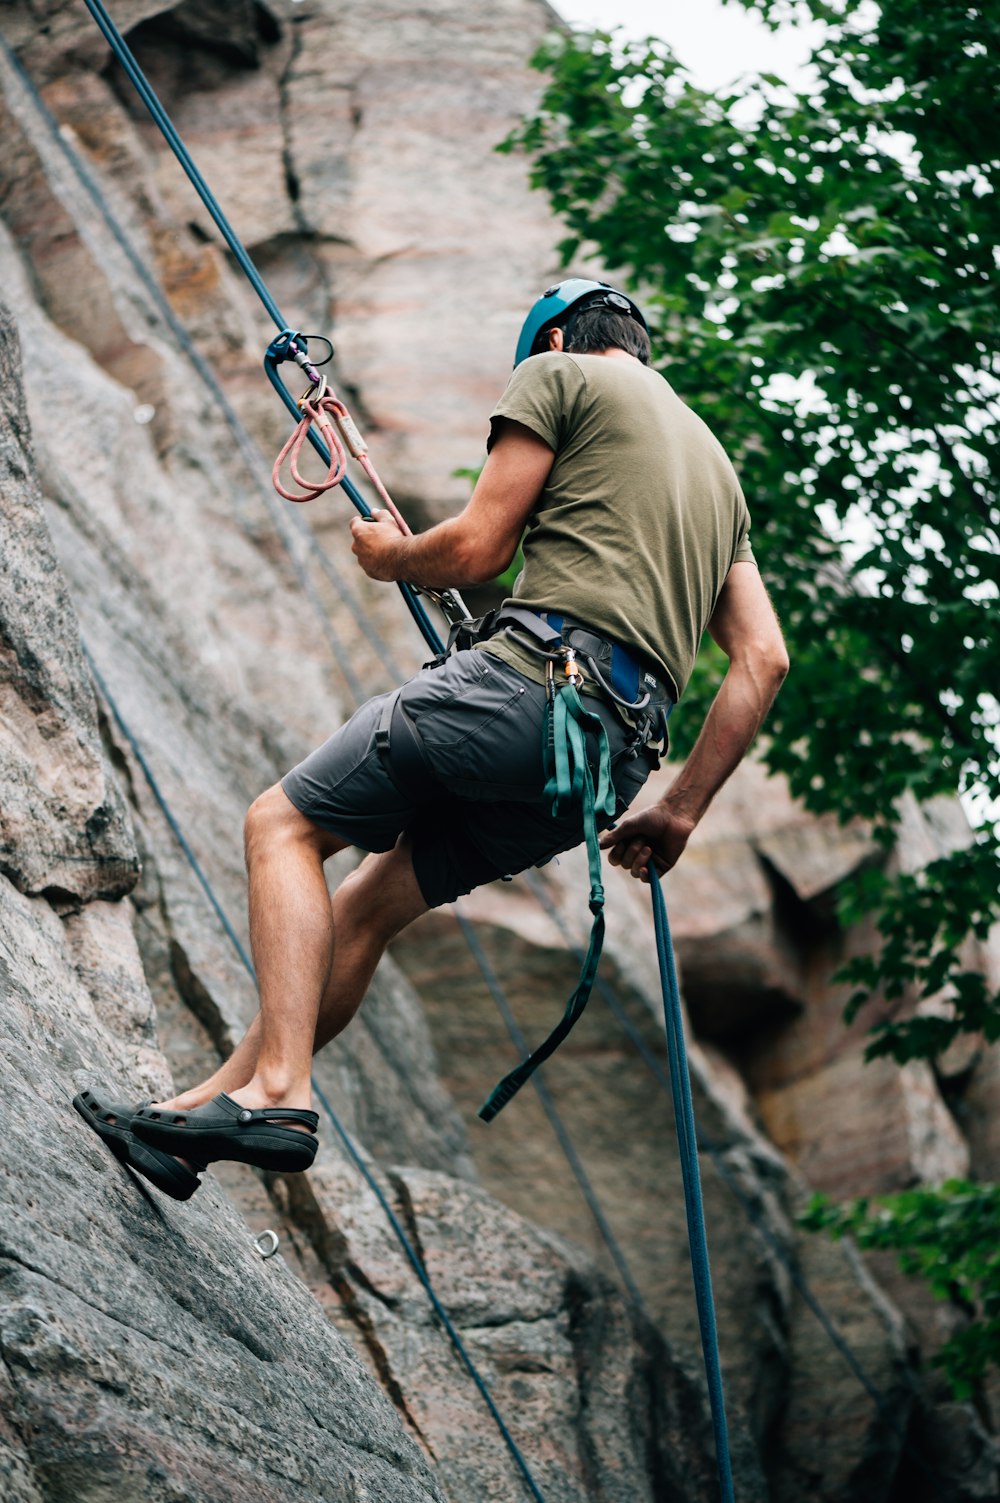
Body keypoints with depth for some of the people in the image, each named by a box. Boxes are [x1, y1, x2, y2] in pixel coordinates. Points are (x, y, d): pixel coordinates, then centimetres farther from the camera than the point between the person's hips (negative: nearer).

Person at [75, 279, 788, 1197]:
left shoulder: (562, 374, 9)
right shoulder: (716, 468, 29)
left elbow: (478, 550, -1)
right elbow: (764, 658, 19)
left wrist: (391, 555, 21)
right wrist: (682, 808, 21)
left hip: (531, 679, -8)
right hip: (617, 760, 8)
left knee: (286, 823, 2)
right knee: (366, 905, 16)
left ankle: (279, 1089, -12)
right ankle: (212, 1107, 17)